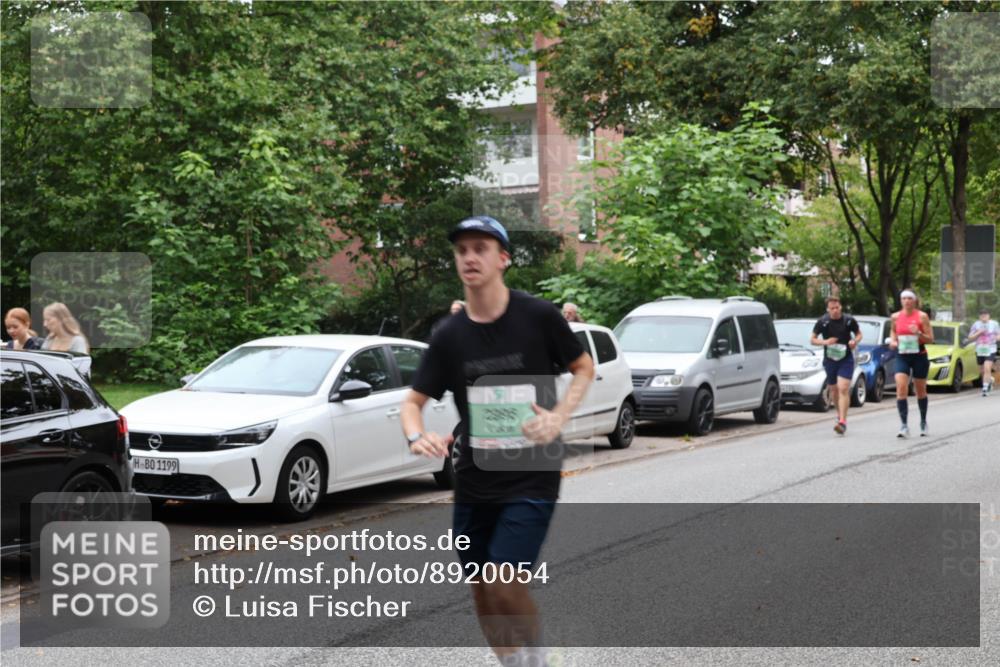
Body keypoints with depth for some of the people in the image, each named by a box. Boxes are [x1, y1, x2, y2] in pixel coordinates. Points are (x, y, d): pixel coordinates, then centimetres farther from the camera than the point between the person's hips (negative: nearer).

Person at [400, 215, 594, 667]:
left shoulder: (538, 317, -8)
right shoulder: (449, 336, 0)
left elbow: (584, 368, 6)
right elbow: (413, 402, 5)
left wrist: (559, 416, -12)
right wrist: (416, 437, -18)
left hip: (532, 479, -4)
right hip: (473, 481, 4)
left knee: (503, 583, -15)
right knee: (482, 593, 10)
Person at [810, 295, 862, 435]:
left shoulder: (849, 321, -5)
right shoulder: (822, 322, -3)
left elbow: (859, 334, 11)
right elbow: (812, 339, 3)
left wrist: (855, 341, -12)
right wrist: (824, 342, -16)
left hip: (846, 359, -2)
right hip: (829, 359, 3)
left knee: (843, 389, -15)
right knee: (834, 390, 15)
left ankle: (842, 421, -19)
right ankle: (839, 413, 40)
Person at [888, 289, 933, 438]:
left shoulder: (922, 316, -5)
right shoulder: (896, 317, 3)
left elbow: (930, 339, -5)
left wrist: (918, 333, -24)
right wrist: (892, 340, 3)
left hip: (919, 356, -1)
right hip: (902, 357, 1)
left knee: (921, 391, 11)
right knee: (901, 389, -16)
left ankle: (923, 422, 32)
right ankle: (903, 425, -19)